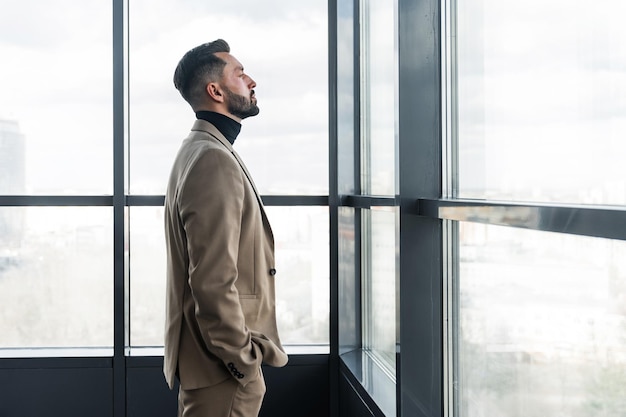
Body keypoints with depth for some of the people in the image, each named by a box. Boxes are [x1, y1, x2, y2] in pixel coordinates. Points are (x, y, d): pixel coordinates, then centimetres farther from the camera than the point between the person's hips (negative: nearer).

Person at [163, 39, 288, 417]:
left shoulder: (202, 151, 14)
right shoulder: (214, 160, -20)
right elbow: (214, 282, -26)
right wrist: (244, 363, -18)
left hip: (208, 360, 10)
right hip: (223, 372, -10)